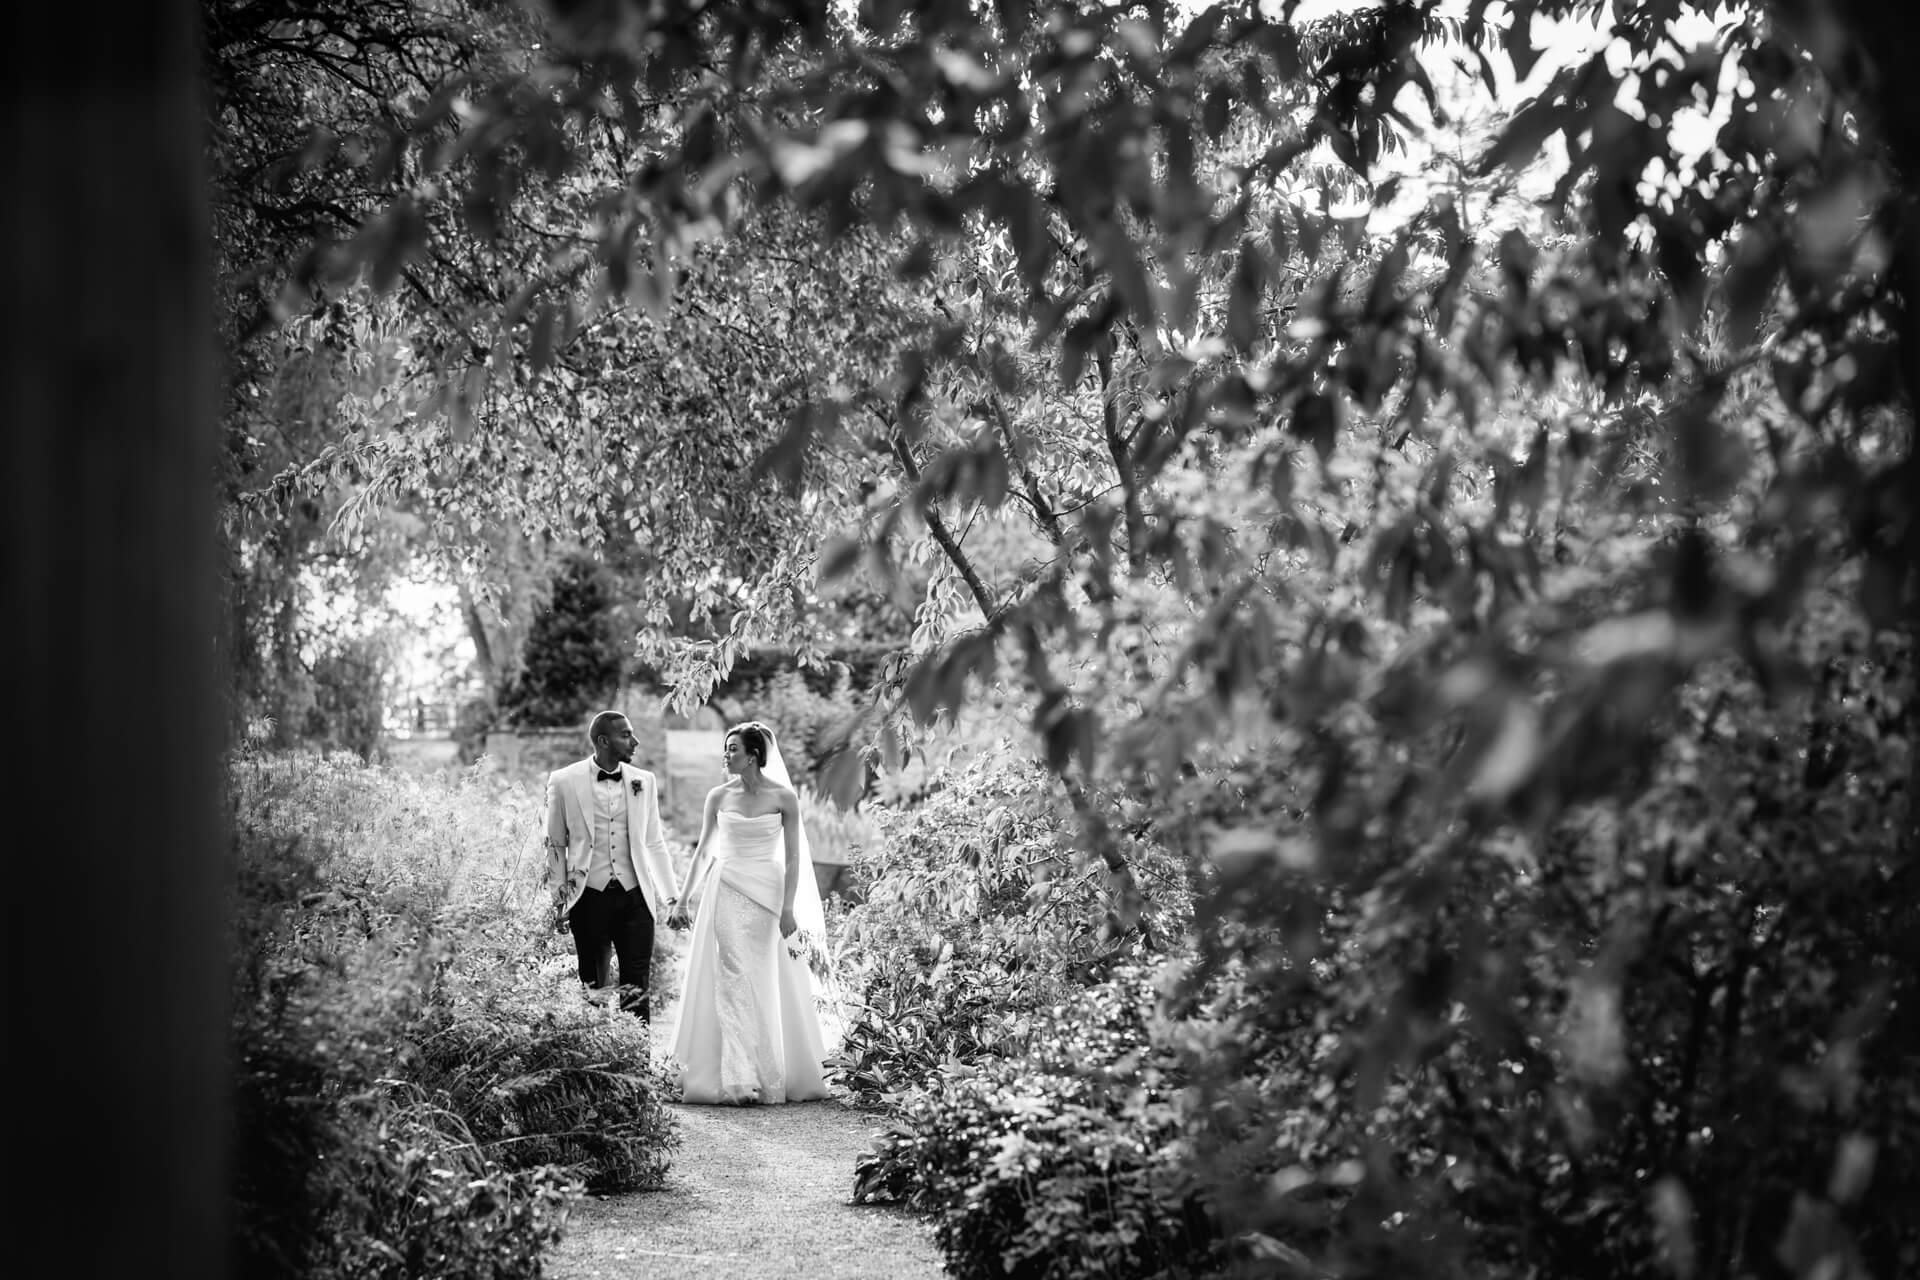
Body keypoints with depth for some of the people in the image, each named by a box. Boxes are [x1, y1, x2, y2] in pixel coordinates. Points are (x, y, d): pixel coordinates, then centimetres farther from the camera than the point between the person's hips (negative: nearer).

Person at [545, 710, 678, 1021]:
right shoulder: (564, 782, -1)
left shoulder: (644, 781, 7)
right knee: (592, 991, 6)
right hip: (589, 898, -2)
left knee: (636, 991, 0)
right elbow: (555, 844, 6)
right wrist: (560, 897, 3)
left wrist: (668, 895, 9)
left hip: (635, 898, 2)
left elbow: (654, 842, 12)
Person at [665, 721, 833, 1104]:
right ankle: (739, 1079, -10)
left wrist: (788, 907, -11)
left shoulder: (782, 797, -3)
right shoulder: (718, 797, 4)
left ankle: (775, 1077, 16)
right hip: (727, 896, 1)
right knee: (732, 984, -7)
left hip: (768, 896, -1)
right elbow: (703, 852, 10)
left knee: (772, 986, 3)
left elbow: (793, 857, -3)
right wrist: (682, 901, 8)